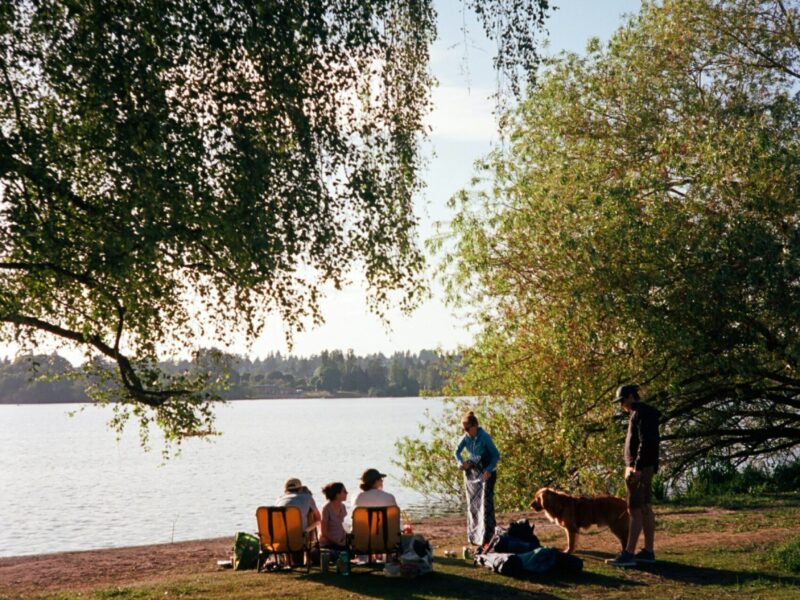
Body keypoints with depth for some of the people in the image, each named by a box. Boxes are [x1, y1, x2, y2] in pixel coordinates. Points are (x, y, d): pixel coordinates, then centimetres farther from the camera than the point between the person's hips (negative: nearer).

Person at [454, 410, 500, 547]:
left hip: (485, 474, -6)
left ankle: (486, 536, -14)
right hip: (471, 473, 6)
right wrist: (462, 463, -4)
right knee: (472, 504, 10)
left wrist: (489, 470, -23)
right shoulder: (466, 438, -1)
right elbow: (457, 451, 13)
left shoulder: (484, 437, -16)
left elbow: (496, 455, -14)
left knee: (485, 503, -13)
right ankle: (474, 536, 20)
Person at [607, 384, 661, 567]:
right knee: (645, 509, 10)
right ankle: (648, 551, 13)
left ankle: (628, 554, -14)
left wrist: (637, 467, -24)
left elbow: (646, 442, -21)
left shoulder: (641, 413, -12)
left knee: (635, 510, -12)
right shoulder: (639, 414, 19)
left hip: (639, 468, -11)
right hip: (642, 468, 11)